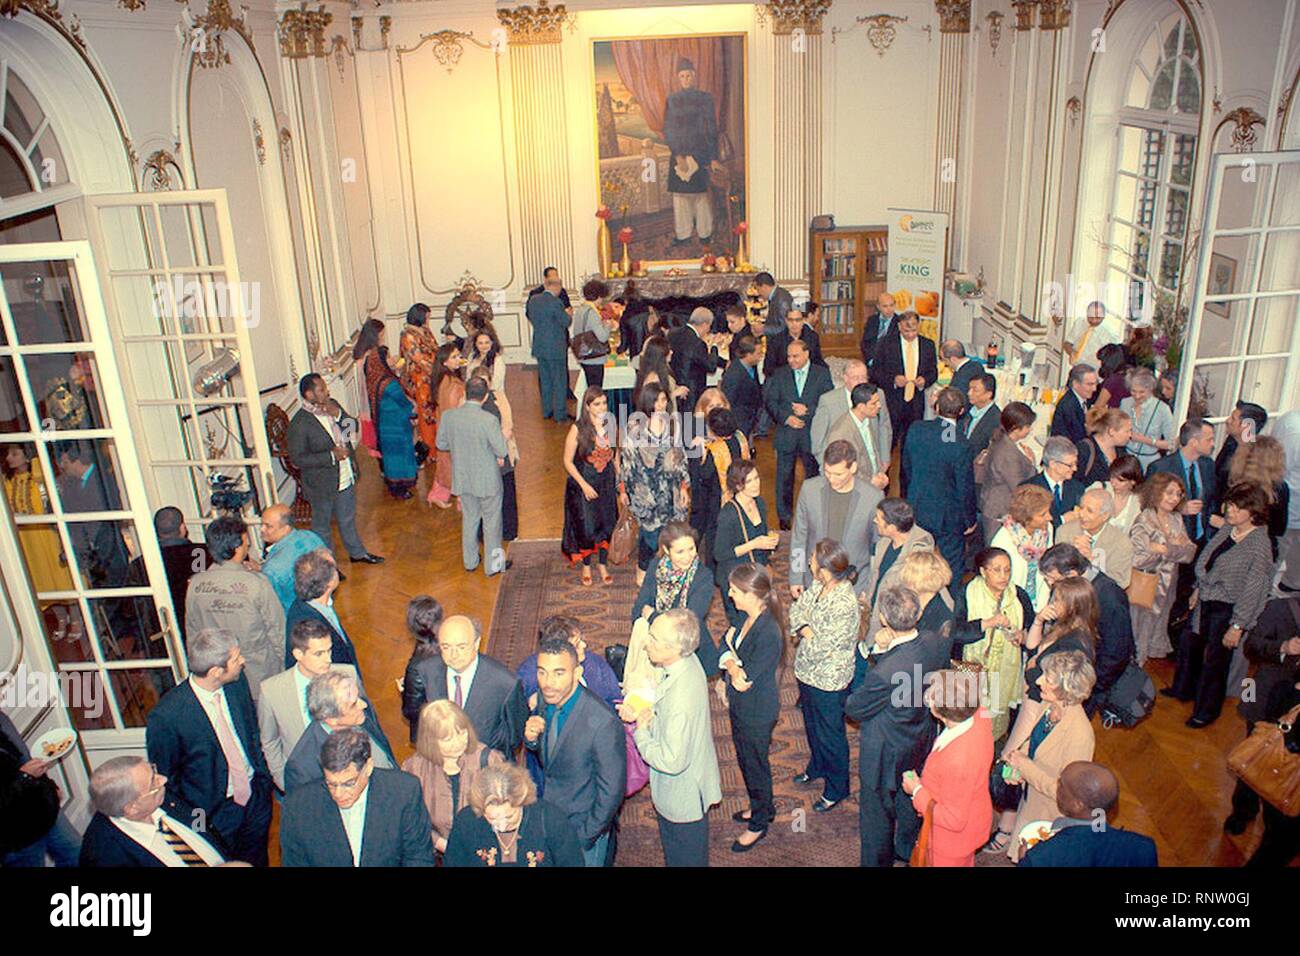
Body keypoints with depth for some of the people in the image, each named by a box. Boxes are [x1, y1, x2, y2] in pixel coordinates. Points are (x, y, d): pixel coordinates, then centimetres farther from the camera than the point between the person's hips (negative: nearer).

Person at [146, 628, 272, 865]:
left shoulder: (237, 682, -12)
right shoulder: (165, 717, -27)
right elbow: (163, 781, -13)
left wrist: (263, 778, 6)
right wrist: (195, 823, -10)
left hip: (256, 797, 5)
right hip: (215, 814, -4)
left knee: (257, 860, 23)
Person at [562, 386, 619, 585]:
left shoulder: (611, 425, -4)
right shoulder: (578, 429, -16)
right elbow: (568, 461, -11)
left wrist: (620, 480, 6)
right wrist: (584, 485, -15)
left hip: (607, 483, 4)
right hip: (583, 484, -4)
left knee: (607, 524, 11)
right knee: (586, 527, 4)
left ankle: (602, 565, 32)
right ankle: (586, 566, 28)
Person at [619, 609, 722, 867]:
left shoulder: (681, 698, -41)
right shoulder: (687, 661, -12)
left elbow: (671, 761, -33)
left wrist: (640, 729, -20)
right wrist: (642, 712, -11)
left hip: (682, 797, -8)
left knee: (686, 859, 20)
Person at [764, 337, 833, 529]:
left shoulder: (822, 374, 2)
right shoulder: (780, 374, 6)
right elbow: (770, 401, 2)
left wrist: (807, 411, -16)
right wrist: (786, 417, -12)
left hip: (812, 434, -1)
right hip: (786, 435, 1)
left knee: (813, 475, 7)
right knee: (784, 477, 6)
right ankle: (784, 517, 19)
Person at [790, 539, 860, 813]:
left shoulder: (845, 606, -34)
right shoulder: (818, 585, -10)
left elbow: (817, 650, -29)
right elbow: (797, 608, 3)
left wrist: (804, 633, -11)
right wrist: (806, 629, -16)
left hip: (829, 681, -8)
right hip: (806, 673, 8)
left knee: (830, 736, 15)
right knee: (812, 726, 30)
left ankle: (836, 788, 37)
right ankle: (817, 766, 55)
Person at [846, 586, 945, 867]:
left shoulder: (885, 674, -40)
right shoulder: (933, 648, -20)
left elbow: (854, 709, -21)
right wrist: (882, 649, -20)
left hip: (886, 754, -7)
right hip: (921, 745, 7)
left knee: (877, 816, 19)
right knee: (910, 804, 32)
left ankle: (877, 861, 41)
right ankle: (909, 850, 56)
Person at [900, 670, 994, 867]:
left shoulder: (956, 762, -45)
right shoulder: (980, 716, -23)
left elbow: (953, 820, -30)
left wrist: (917, 791, -20)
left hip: (952, 838, -7)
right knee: (965, 862, 32)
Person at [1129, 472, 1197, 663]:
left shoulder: (1176, 520, 7)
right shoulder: (1143, 521, -15)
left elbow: (1190, 553, -2)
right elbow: (1137, 559, -26)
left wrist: (1164, 548, -19)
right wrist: (1175, 548, -13)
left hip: (1166, 588, 6)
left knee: (1157, 631, 17)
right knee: (1140, 632, 3)